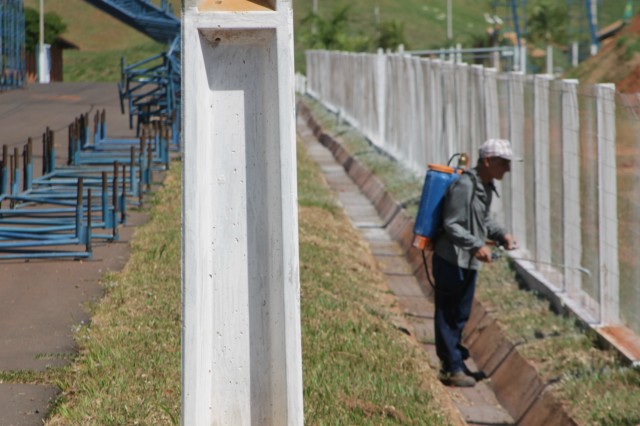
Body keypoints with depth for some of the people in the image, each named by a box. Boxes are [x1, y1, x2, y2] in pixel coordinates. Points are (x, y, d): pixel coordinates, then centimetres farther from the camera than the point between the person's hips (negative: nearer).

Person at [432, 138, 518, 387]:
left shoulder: (487, 186, 8)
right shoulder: (464, 186, -21)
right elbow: (451, 225, -22)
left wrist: (502, 235, 5)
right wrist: (477, 246, -29)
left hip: (469, 263, 9)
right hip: (451, 261, -9)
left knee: (460, 315, 17)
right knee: (448, 316, 0)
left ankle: (452, 362, 28)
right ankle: (453, 369, 5)